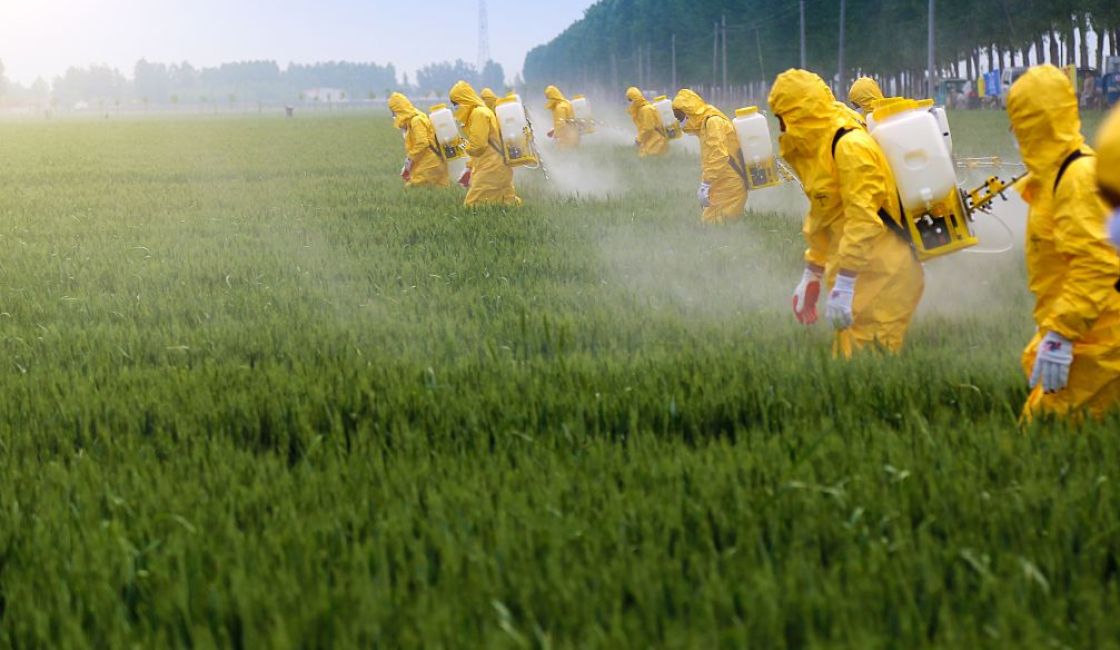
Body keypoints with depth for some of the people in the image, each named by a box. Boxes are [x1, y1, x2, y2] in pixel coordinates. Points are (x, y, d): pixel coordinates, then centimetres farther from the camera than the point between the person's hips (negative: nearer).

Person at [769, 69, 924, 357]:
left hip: (882, 277, -10)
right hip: (861, 276, 10)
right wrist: (812, 276, 27)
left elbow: (863, 220, -23)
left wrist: (843, 287, -25)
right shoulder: (819, 147, 16)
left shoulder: (850, 147, -17)